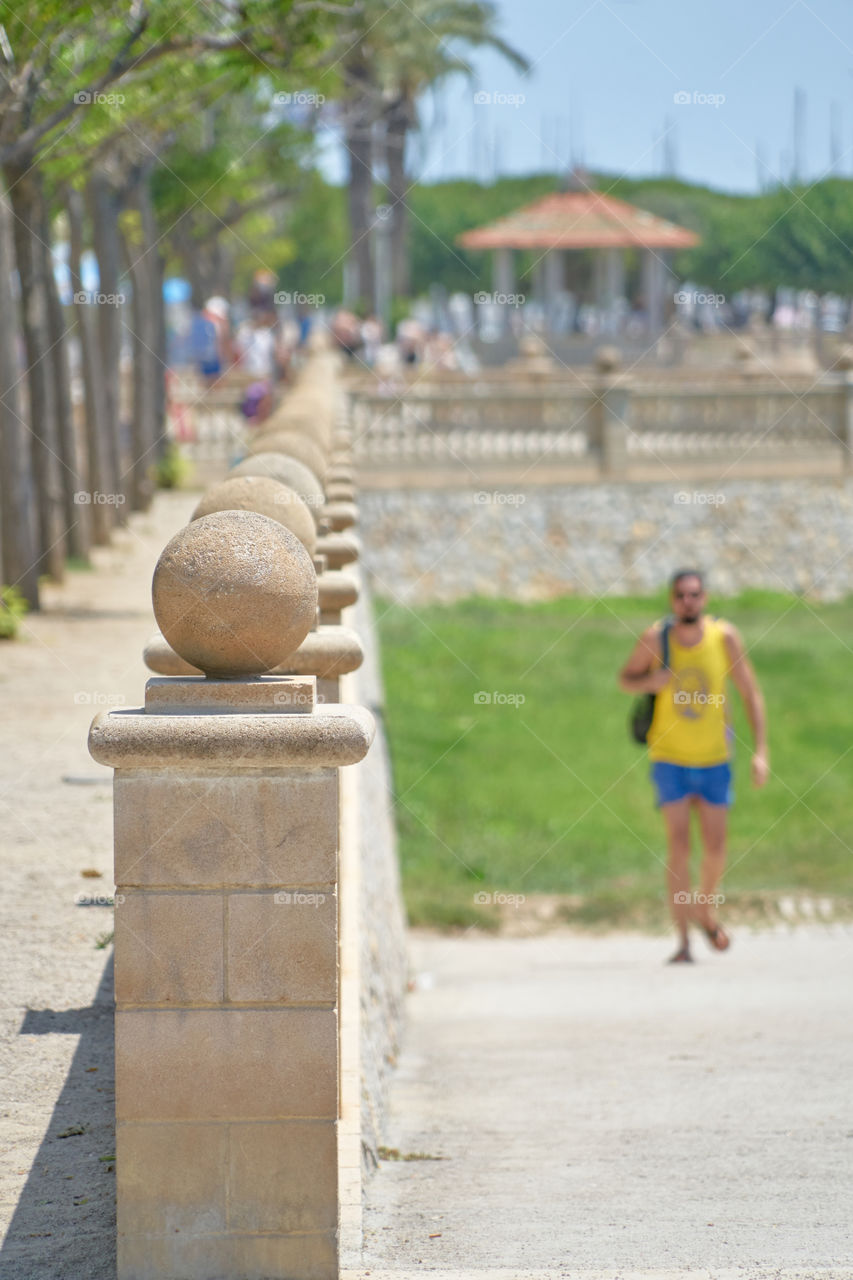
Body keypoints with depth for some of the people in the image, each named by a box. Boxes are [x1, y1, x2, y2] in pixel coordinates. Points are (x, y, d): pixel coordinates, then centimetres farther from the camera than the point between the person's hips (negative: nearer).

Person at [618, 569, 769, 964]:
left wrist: (761, 751, -11)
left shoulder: (724, 636, -9)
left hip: (714, 759, 1)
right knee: (678, 847, -11)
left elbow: (751, 694, -4)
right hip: (669, 758, -1)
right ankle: (683, 941, -9)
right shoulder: (655, 639, -10)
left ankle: (706, 910, 35)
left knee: (715, 849, 6)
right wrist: (650, 681, -19)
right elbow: (624, 678, 5)